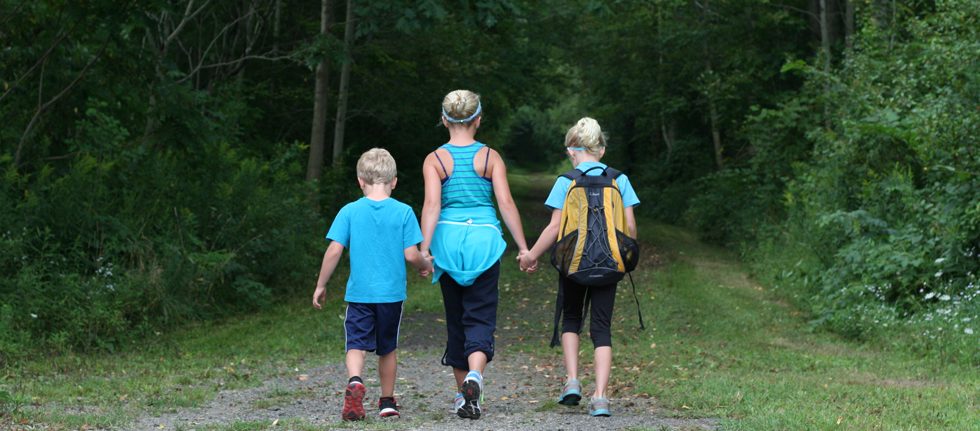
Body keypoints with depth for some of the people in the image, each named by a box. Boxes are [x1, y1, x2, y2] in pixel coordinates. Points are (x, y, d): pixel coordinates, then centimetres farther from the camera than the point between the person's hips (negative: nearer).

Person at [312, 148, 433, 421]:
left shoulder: (349, 211, -3)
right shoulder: (403, 212, -4)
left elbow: (334, 250, -6)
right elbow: (411, 254, -6)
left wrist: (321, 285, 4)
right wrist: (425, 266, 16)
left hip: (359, 293, -1)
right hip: (392, 293, 1)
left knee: (356, 343, -2)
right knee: (387, 348, 16)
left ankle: (355, 382, -31)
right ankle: (387, 402, 24)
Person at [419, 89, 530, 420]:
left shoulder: (435, 160, 2)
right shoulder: (491, 157, 2)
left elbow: (432, 204, -10)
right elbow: (506, 203, -3)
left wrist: (425, 248, -14)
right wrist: (523, 247, 0)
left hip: (448, 238, 1)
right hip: (484, 238, -1)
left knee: (456, 318, 13)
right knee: (480, 316, 0)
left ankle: (462, 393, 19)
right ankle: (474, 375, -27)